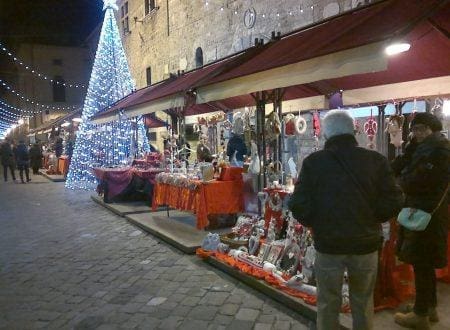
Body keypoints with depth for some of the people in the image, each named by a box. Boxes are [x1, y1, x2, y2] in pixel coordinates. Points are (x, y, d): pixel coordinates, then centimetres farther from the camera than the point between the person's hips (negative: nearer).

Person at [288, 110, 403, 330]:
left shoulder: (313, 162, -10)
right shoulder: (376, 160, -7)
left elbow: (299, 206, -13)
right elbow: (393, 204, -8)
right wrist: (369, 220, 10)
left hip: (328, 244, -1)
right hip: (366, 244, 2)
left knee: (328, 304, 15)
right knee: (363, 303, 20)